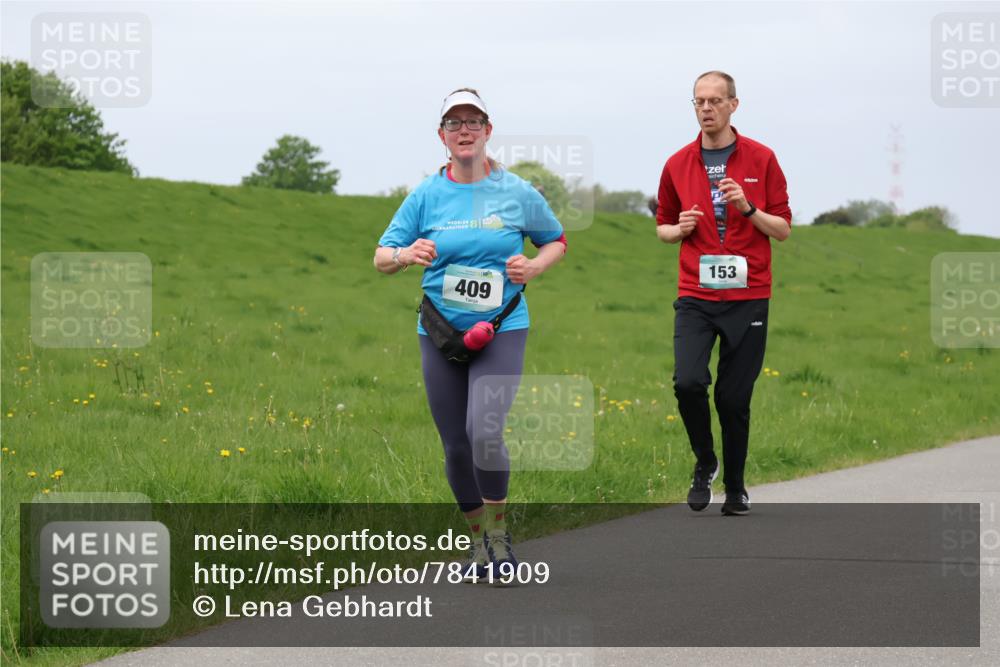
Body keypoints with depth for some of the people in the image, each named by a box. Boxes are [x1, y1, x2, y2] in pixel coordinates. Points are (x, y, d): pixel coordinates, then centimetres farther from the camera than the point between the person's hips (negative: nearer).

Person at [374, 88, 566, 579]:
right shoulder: (426, 196, 2)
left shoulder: (517, 193, 0)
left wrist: (534, 266, -6)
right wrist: (406, 255, -20)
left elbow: (556, 241, 15)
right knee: (455, 446, 5)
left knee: (484, 432, -21)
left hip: (502, 330, -2)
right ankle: (479, 541, 25)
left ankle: (499, 533, 0)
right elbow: (380, 258, 3)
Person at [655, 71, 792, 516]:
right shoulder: (677, 165, 7)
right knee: (687, 382, -17)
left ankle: (735, 485, 19)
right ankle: (705, 462, 8)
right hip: (695, 296, 1)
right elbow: (663, 227, 18)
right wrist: (679, 229, -5)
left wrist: (747, 207, -14)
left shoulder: (761, 160, 2)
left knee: (734, 397, 0)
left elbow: (783, 228, 3)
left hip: (747, 296, -1)